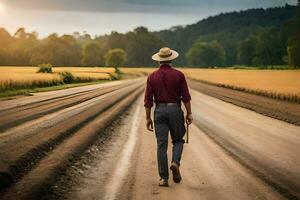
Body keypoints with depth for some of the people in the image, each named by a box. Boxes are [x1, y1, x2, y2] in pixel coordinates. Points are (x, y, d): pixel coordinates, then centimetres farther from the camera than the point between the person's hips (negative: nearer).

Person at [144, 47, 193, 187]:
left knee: (161, 145, 3)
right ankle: (175, 162, -10)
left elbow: (148, 99, 0)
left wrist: (148, 118, 5)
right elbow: (186, 97, -5)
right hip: (175, 110, -1)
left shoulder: (152, 76, 2)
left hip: (160, 111, 1)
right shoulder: (178, 75, -2)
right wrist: (189, 113, 3)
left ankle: (164, 178, 2)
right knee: (178, 140, 18)